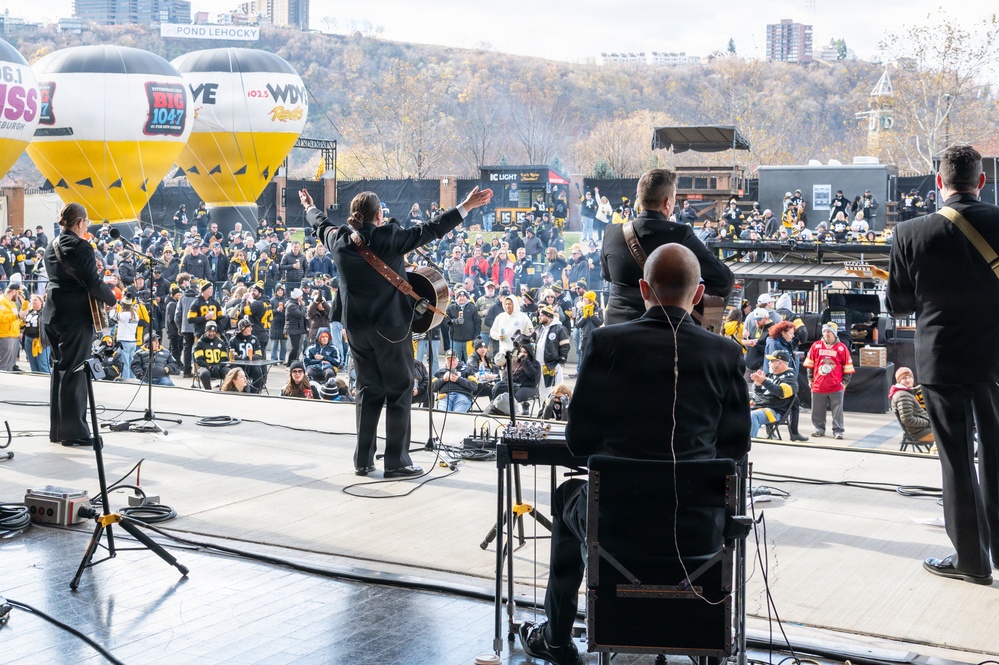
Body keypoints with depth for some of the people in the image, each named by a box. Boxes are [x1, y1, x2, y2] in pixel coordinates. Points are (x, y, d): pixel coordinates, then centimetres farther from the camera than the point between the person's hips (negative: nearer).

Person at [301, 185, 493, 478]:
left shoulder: (339, 240, 0)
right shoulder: (389, 237, -15)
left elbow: (322, 225, 22)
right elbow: (431, 229, -14)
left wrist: (310, 208, 43)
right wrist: (465, 207, -9)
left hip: (357, 327, 5)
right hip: (391, 326, -5)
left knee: (368, 391, 15)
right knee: (399, 391, 4)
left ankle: (363, 460, 18)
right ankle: (396, 462, 4)